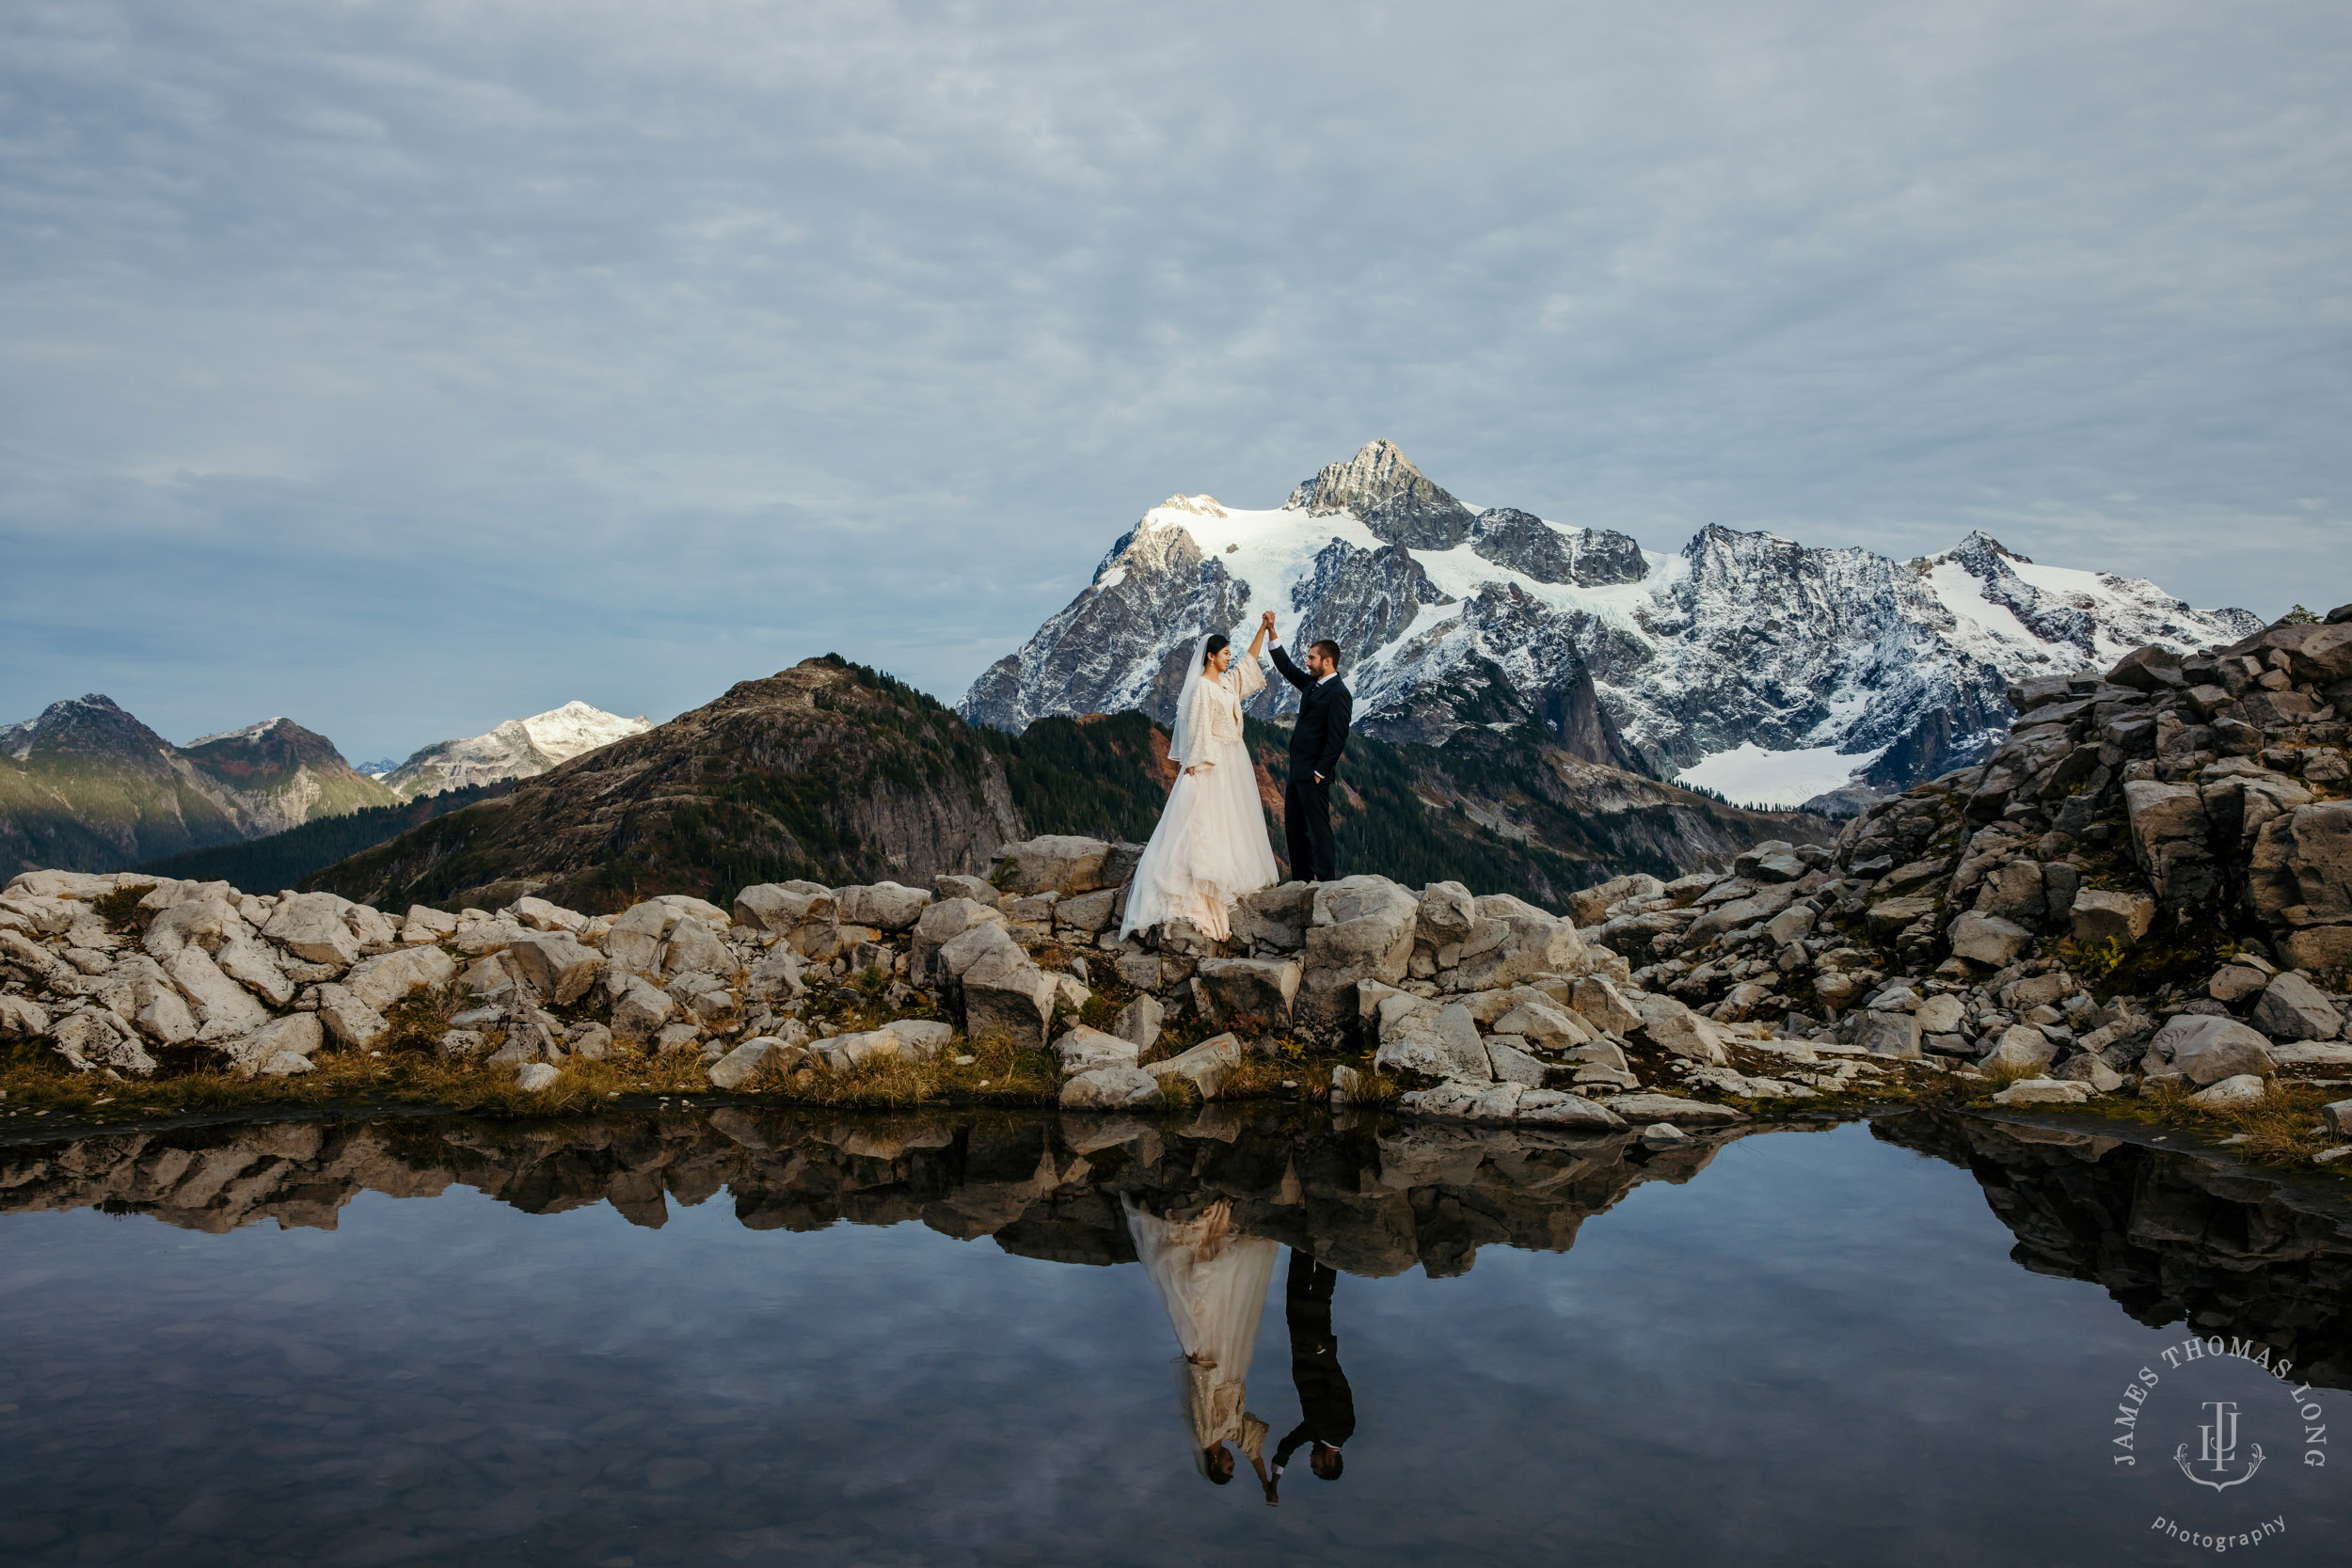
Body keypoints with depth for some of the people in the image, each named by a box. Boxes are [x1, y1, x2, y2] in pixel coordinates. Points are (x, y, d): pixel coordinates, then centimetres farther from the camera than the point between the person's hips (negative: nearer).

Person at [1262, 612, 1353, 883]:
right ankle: (1302, 881, 22)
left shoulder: (1338, 694, -16)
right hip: (1297, 770, 10)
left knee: (1318, 829, -5)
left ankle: (1327, 882, 1)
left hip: (1314, 774, -10)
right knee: (1294, 828, 14)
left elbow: (1337, 739, -19)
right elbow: (1286, 667, 21)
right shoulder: (1312, 683, 12)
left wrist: (1319, 773, -17)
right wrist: (1271, 632, 13)